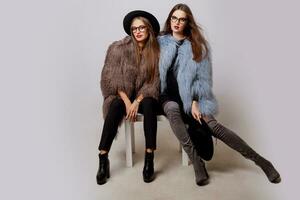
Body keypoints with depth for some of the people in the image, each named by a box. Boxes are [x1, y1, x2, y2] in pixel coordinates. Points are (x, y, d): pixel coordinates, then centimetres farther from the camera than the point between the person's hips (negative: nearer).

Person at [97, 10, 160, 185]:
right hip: (122, 95, 0)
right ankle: (103, 158, -26)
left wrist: (137, 102, -19)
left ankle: (149, 159, -29)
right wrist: (127, 102, -19)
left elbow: (154, 81, -8)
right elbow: (113, 79, -9)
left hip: (145, 96, 0)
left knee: (148, 105, -33)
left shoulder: (156, 51, -7)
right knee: (115, 107, -32)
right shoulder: (119, 48, -8)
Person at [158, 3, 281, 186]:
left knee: (212, 125, -22)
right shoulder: (161, 42, 7)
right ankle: (196, 161, -30)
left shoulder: (196, 45, 4)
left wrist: (195, 102, -11)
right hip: (168, 95, 1)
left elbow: (202, 77, 0)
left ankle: (260, 160, -13)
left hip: (189, 96, 0)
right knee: (173, 110, -36)